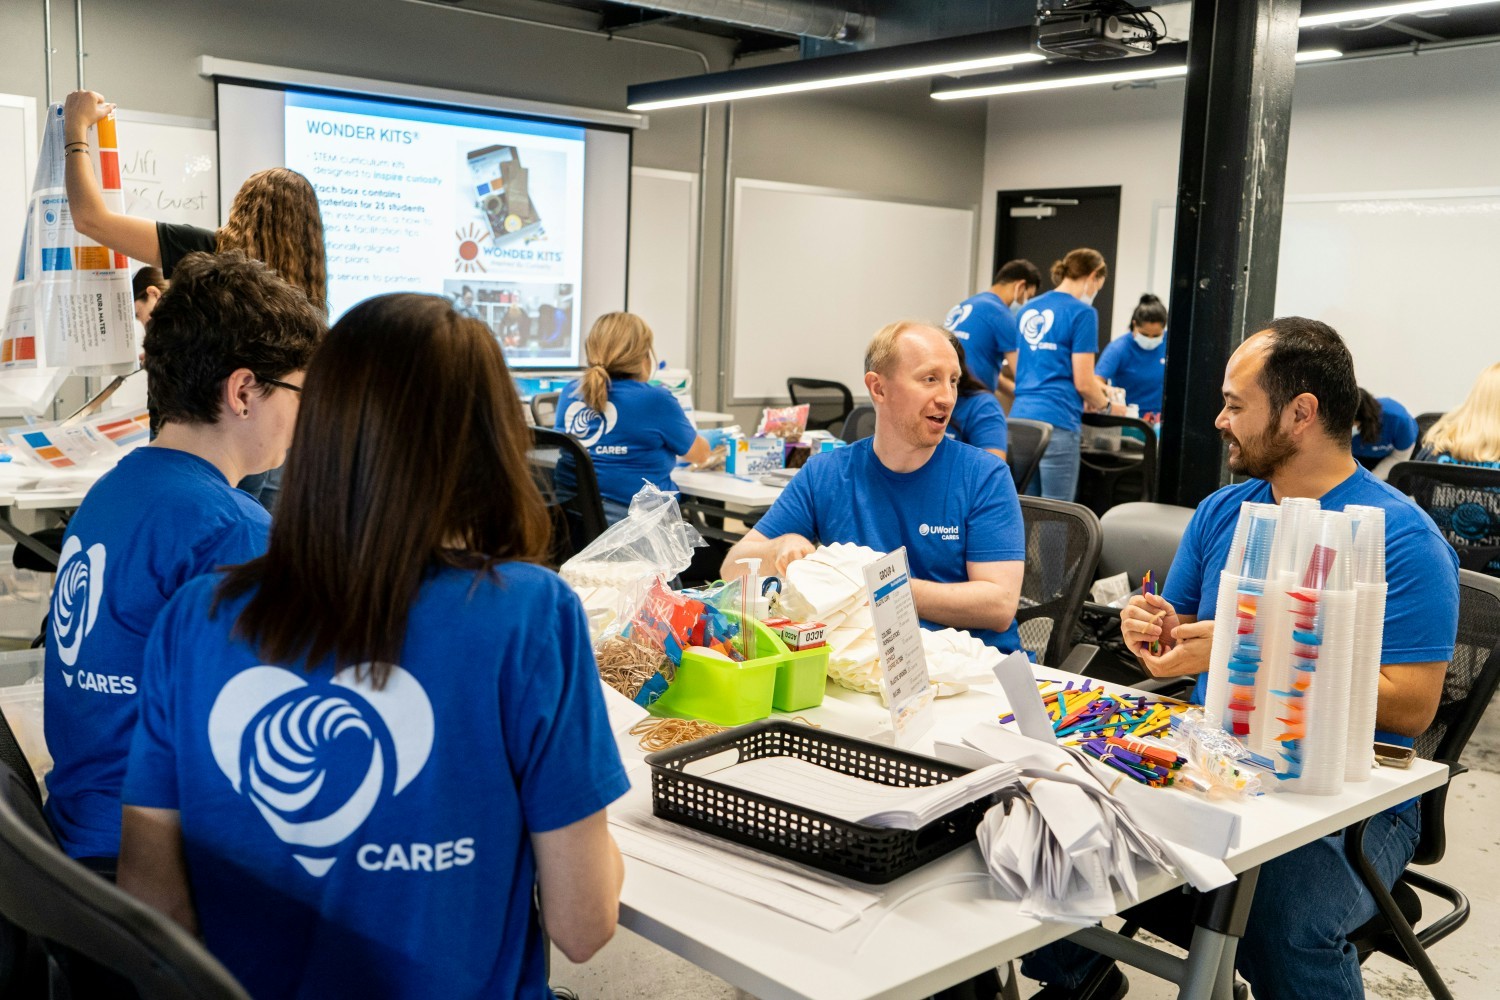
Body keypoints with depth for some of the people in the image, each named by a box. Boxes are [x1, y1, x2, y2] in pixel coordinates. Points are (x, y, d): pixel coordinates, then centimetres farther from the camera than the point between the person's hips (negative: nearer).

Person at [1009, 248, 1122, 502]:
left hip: (1020, 416, 7)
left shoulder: (1028, 309, 15)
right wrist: (1106, 405, 14)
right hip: (1056, 421, -7)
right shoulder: (1082, 312, -5)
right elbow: (1083, 383, -7)